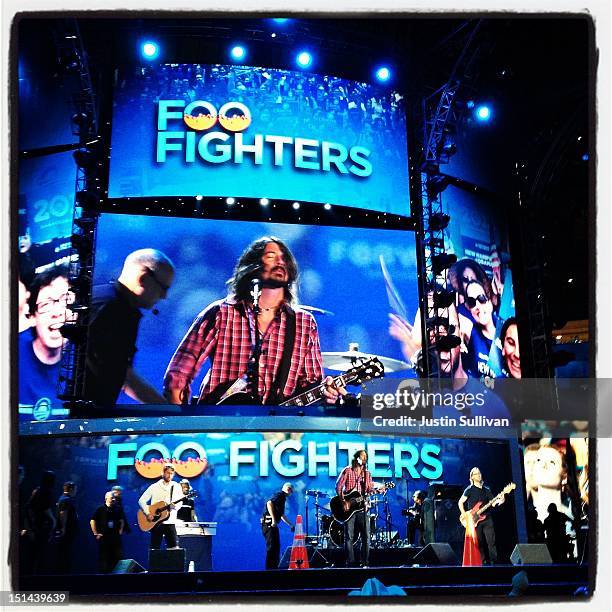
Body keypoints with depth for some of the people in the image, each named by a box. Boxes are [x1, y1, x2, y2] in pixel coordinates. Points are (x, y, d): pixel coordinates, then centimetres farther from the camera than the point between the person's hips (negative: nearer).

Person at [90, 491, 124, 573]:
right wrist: (96, 534, -9)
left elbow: (121, 520, 20)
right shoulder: (101, 509, -6)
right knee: (103, 559, 1)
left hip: (115, 537, 4)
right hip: (103, 537, -4)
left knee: (117, 557, 4)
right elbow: (92, 521, -7)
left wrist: (120, 531, 11)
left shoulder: (116, 509, 8)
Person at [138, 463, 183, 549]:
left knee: (174, 547, -9)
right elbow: (141, 500, 4)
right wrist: (148, 513, -9)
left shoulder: (176, 487, 7)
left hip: (170, 522, 0)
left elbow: (179, 504, 3)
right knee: (155, 548, 1)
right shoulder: (154, 487, 4)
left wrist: (175, 506, -21)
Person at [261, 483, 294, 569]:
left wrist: (291, 525, 37)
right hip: (269, 523, -10)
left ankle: (274, 568, 20)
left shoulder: (283, 498, 23)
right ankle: (270, 568, -8)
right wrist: (273, 519, -28)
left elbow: (282, 515, 33)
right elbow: (269, 503, -26)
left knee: (276, 546, 14)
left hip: (272, 524, 10)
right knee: (271, 547, -10)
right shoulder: (279, 494, -7)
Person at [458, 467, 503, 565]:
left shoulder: (486, 489, 13)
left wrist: (500, 501, -11)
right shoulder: (469, 490, 1)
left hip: (487, 519, 3)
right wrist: (464, 515, -7)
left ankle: (494, 562, -2)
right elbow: (460, 502, 2)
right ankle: (483, 562, 5)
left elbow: (493, 503, 10)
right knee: (479, 543, -1)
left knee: (491, 542, -4)